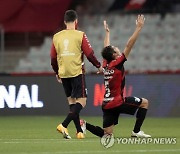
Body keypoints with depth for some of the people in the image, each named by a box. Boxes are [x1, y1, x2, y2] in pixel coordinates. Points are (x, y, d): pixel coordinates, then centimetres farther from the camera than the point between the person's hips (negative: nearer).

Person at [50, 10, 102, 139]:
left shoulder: (56, 37, 7)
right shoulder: (80, 35, -6)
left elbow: (53, 58, 12)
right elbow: (89, 54, -5)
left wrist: (57, 73, 27)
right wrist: (99, 66, 11)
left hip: (63, 74, 5)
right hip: (77, 72, -5)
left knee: (72, 101, 14)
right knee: (81, 101, -3)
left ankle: (79, 131, 12)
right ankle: (64, 125, -21)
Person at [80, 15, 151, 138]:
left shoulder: (106, 64, 8)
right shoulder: (117, 64, -11)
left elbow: (107, 48, 27)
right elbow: (129, 45, -14)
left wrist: (107, 32, 40)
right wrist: (139, 27, -14)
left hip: (107, 104, 8)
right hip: (117, 102, -8)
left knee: (107, 134, 10)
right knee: (144, 102, 6)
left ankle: (84, 124, -7)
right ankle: (136, 131, 0)